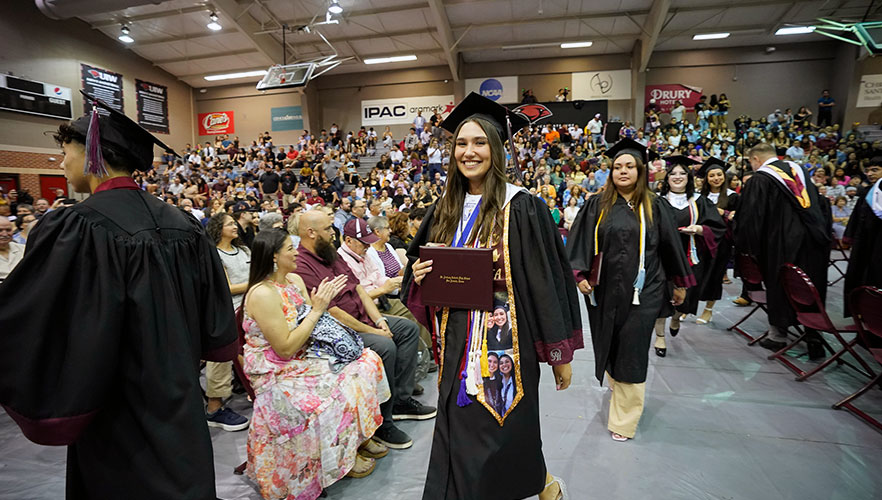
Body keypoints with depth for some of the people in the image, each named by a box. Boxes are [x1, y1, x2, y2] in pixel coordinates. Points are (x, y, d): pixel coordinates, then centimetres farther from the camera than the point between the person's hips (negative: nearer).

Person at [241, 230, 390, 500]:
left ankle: (360, 436, 12)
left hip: (303, 357, 8)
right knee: (344, 385, -22)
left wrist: (325, 299, -10)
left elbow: (310, 325, 7)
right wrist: (317, 310, -23)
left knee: (365, 361, -3)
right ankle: (344, 455, 5)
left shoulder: (295, 280, 4)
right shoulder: (263, 294, -23)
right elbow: (286, 348, -25)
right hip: (277, 374, -8)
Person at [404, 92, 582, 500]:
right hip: (458, 343, 6)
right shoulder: (444, 211, 6)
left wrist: (560, 353, -7)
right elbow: (418, 270, 16)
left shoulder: (522, 208, -11)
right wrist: (419, 278, -7)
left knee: (502, 442, 5)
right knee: (457, 438, 15)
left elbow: (548, 283, -10)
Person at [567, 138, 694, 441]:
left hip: (641, 291, -1)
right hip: (604, 289, 2)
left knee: (631, 353, 1)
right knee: (608, 346, 15)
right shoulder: (597, 206, 3)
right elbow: (580, 240, 0)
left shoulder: (653, 206, 2)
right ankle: (616, 384, 43)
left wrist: (680, 283, 12)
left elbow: (670, 245, 8)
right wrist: (580, 275, -12)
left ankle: (624, 421, 13)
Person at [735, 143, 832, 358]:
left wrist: (746, 247, -1)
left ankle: (778, 335, 18)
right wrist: (823, 233, 23)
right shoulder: (798, 170, 13)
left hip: (782, 242, -6)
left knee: (779, 286, 7)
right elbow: (821, 204, 18)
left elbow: (750, 217, -10)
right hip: (814, 239, 6)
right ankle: (814, 338, 17)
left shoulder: (759, 180, -7)